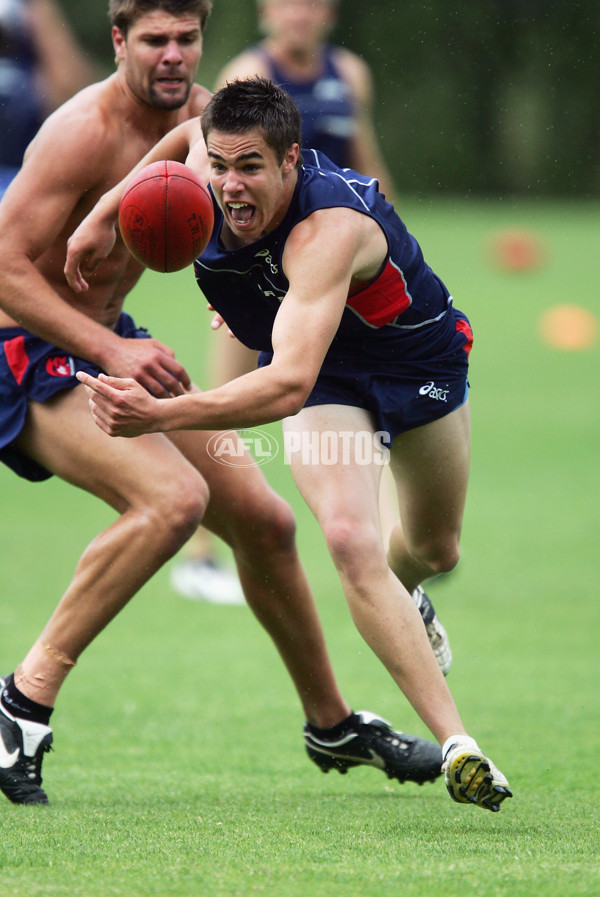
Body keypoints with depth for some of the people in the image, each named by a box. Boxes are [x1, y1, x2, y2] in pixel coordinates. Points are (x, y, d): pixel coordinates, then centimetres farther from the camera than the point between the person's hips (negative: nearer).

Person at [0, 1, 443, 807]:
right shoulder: (85, 131, -22)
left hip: (114, 350, 8)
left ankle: (332, 724, 30)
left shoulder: (202, 115, 2)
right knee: (173, 498, -31)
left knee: (264, 522, 10)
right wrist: (111, 350, -31)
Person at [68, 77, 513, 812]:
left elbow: (289, 383, -56)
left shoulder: (327, 229, -45)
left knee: (433, 550, 21)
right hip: (326, 382, 3)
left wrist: (159, 416, -66)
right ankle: (456, 745, -24)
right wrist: (106, 210, -9)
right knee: (350, 539, -24)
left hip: (420, 362, -3)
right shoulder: (205, 179, -26)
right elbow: (183, 127, 3)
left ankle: (401, 599, 61)